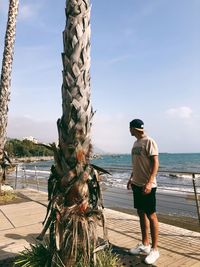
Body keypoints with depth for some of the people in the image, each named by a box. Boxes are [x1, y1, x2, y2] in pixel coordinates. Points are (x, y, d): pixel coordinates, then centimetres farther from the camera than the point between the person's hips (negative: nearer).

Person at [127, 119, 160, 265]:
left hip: (147, 185, -8)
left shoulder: (149, 141, -13)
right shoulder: (136, 143, 13)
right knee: (141, 214, 15)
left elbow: (155, 163, -18)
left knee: (151, 216, 1)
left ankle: (154, 249, 14)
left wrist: (149, 182, -26)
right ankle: (145, 244, 28)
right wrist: (131, 178, 22)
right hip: (137, 184, 9)